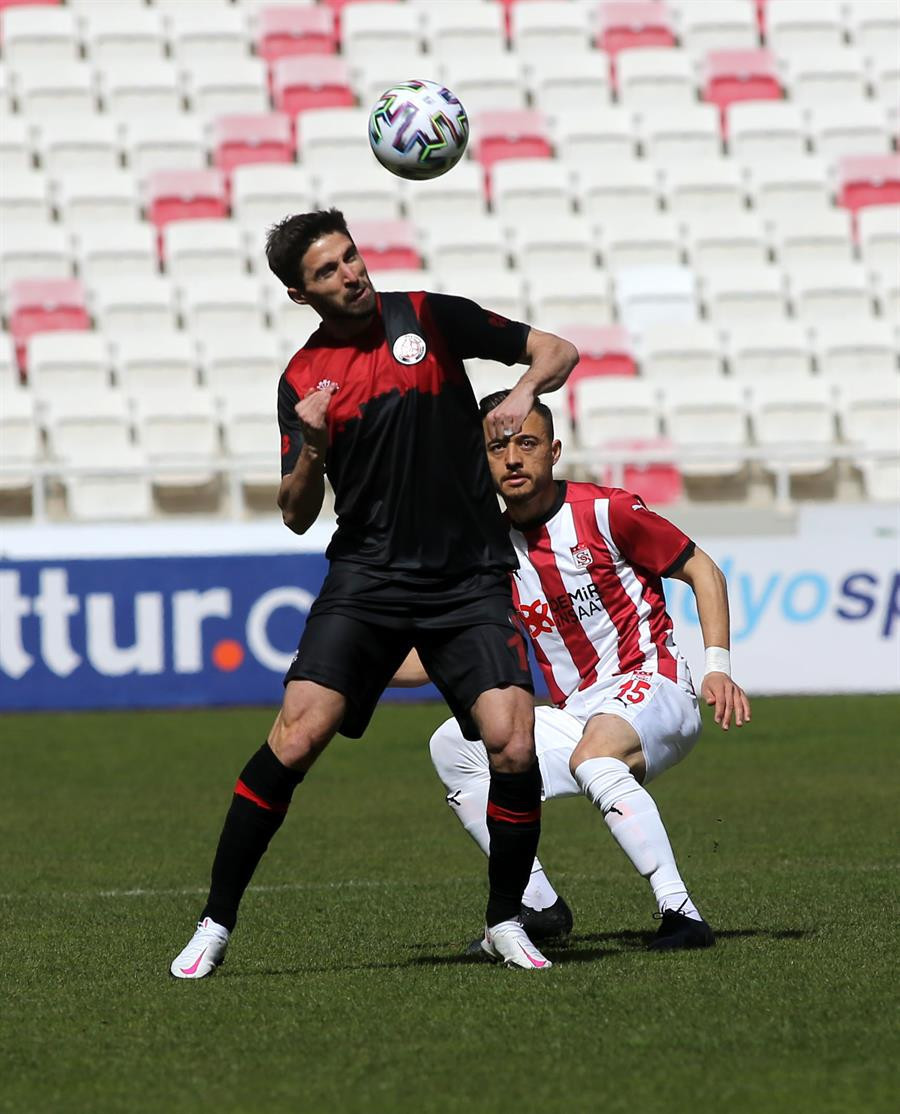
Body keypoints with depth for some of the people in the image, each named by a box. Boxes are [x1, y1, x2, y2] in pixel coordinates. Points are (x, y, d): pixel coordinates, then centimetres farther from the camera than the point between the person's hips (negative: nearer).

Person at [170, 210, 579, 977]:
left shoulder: (431, 318, 2)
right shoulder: (303, 379, 4)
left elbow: (557, 351, 9)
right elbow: (298, 516, 4)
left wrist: (525, 392, -13)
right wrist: (311, 448, -15)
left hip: (470, 581, 0)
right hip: (366, 579, 0)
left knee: (514, 747, -15)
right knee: (294, 739, -14)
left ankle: (506, 921, 7)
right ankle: (215, 925, -4)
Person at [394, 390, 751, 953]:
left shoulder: (606, 511, -9)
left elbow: (702, 570, -2)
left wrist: (718, 668, -13)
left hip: (652, 687, -7)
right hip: (577, 714, 7)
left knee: (593, 756, -38)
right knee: (453, 746, 1)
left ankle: (681, 914, -38)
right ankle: (539, 906, 1)